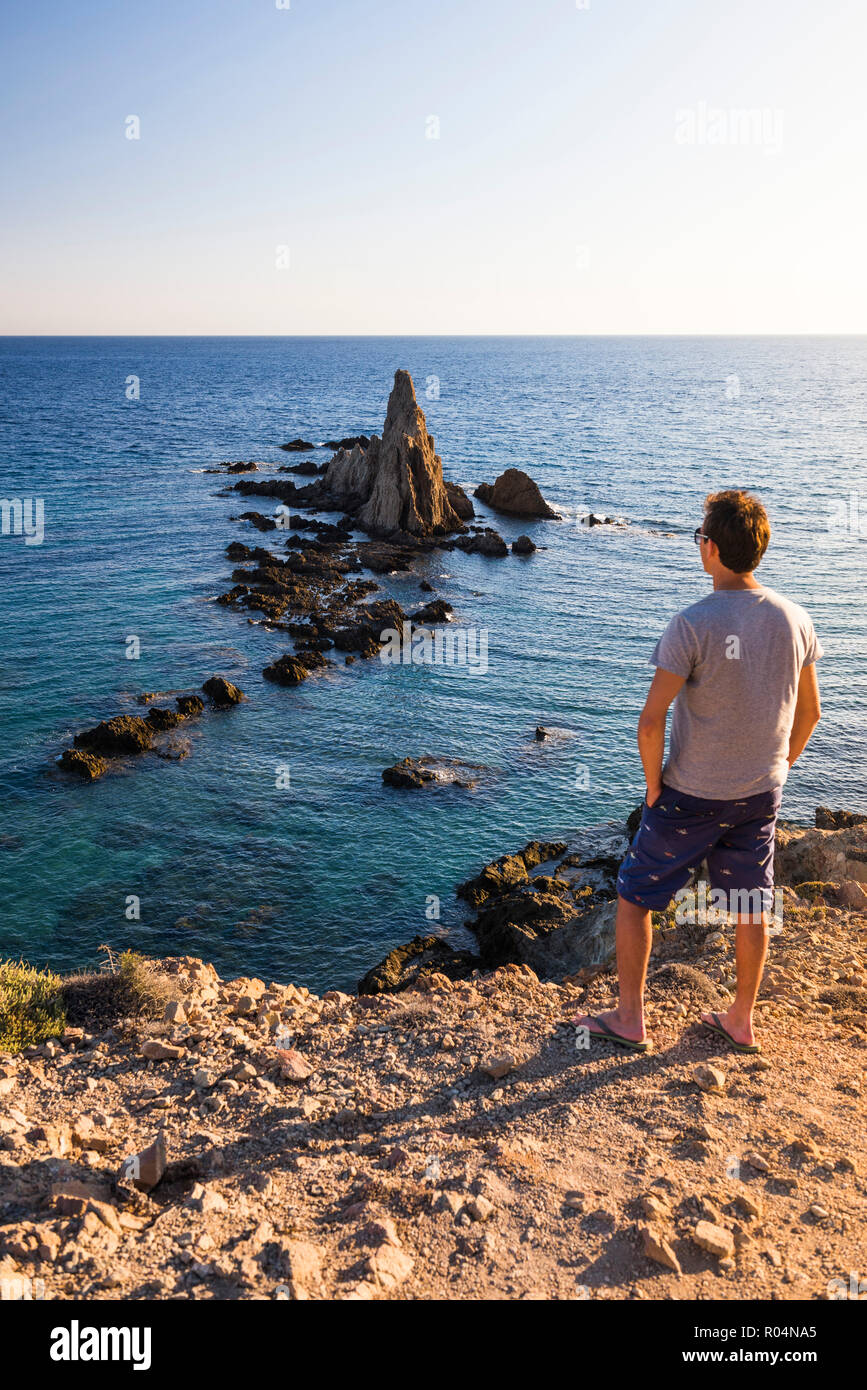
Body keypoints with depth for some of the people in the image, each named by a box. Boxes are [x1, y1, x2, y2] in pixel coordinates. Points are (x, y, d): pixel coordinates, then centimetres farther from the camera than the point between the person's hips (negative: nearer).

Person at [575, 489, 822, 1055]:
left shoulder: (694, 625, -22)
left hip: (690, 795, -5)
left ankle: (630, 1018, 21)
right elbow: (810, 711, 6)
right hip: (761, 795, 5)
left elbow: (651, 722, -24)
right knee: (752, 907, 19)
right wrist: (778, 769, 18)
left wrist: (654, 786, -8)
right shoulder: (795, 620, -4)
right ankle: (741, 1022, 33)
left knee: (635, 896, 12)